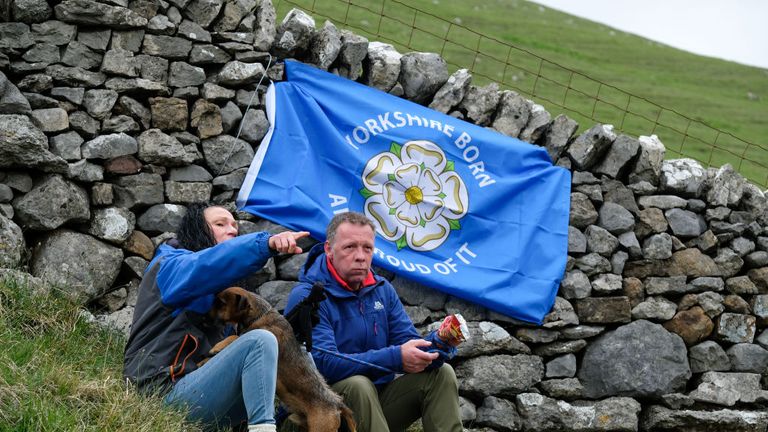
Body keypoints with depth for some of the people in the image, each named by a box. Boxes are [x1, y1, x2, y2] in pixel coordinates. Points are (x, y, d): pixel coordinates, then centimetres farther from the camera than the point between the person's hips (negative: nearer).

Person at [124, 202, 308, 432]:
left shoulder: (219, 290, 27)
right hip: (168, 391, -9)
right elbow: (210, 264, -24)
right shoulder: (170, 267, -1)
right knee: (259, 342, -25)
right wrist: (267, 243, -40)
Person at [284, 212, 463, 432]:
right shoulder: (305, 297, -13)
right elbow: (324, 363, -25)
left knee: (441, 374, -8)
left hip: (379, 400, 7)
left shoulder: (382, 289, 10)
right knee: (358, 384, -36)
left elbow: (408, 343, 6)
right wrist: (395, 358, -30)